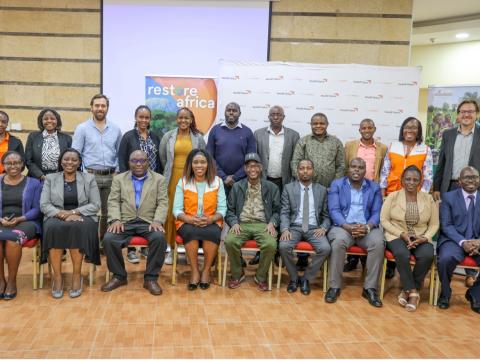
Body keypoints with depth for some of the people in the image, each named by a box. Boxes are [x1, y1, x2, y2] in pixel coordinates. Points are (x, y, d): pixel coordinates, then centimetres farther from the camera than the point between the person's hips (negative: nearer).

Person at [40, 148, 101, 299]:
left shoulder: (89, 178, 9)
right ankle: (57, 276, -24)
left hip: (82, 216, -1)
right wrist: (62, 214, -15)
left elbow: (95, 205, 2)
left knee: (78, 227, -36)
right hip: (57, 217, 1)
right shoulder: (50, 178, 12)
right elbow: (44, 205, 3)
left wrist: (74, 212, -13)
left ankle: (77, 275, -23)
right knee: (54, 228, -35)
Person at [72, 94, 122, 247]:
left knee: (107, 212, 7)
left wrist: (117, 171, 5)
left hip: (110, 177, 3)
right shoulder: (82, 128, 1)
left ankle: (105, 243, 19)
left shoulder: (115, 129, 9)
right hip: (91, 176, -3)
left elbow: (120, 153, 13)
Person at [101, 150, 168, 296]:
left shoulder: (159, 179, 13)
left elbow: (163, 203, 4)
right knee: (108, 239, -27)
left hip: (148, 222, -1)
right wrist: (115, 220, -12)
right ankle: (119, 276, -3)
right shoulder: (119, 179, 16)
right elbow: (113, 201, 7)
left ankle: (151, 278, -14)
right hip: (125, 221, 1)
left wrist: (157, 221, -13)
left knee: (159, 238, -32)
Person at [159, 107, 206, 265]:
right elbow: (162, 157, 16)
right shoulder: (168, 136, 7)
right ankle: (170, 249, 8)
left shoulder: (198, 138, 7)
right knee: (171, 212, -1)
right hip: (173, 178, 0)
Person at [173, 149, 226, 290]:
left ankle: (206, 270, -13)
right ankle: (194, 271, -16)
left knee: (213, 233, -33)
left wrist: (210, 219, -20)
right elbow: (177, 209, -3)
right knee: (191, 232, -34)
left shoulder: (217, 181, 3)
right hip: (187, 222, 0)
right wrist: (191, 219, -21)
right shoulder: (183, 182, 2)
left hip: (211, 222, 0)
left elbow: (222, 208, -1)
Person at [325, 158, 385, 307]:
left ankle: (370, 288, -17)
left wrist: (367, 227, -17)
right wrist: (348, 226, -19)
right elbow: (334, 210, -3)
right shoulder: (337, 185, 8)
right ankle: (334, 286, -21)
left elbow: (376, 213, 4)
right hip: (343, 226, -2)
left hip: (367, 227, 2)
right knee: (338, 241, -35)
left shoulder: (374, 187, 14)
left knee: (379, 242, -30)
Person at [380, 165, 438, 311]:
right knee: (402, 254, -35)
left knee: (427, 255, -30)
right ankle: (413, 291, -18)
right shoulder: (393, 196, 1)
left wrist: (425, 237, -12)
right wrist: (402, 234, -14)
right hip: (397, 236, -2)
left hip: (421, 238, 2)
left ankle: (408, 289, -12)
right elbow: (384, 220, -3)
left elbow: (434, 224, 8)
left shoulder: (428, 198, 7)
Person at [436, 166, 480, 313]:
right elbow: (446, 226, -4)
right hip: (454, 239, -2)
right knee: (446, 258, -35)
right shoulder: (448, 197, 4)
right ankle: (445, 293, -4)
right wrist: (463, 242, -20)